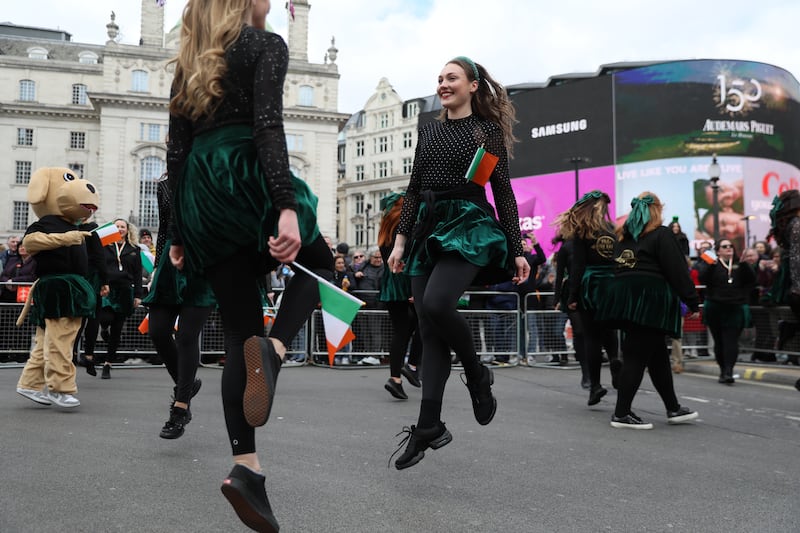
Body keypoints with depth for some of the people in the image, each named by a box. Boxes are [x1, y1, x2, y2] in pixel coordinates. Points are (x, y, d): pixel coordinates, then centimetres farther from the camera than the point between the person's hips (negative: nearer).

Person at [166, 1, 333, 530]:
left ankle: (246, 466, -1)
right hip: (246, 177, -6)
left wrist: (179, 234, 17)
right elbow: (268, 126, -14)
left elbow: (177, 153, 16)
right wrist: (287, 208, -23)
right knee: (319, 263, 20)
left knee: (240, 332, 7)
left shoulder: (188, 64, 21)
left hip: (199, 192, 6)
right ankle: (273, 349, -10)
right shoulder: (266, 45, 3)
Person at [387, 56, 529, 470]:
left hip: (469, 227, -5)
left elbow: (503, 192, 1)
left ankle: (477, 375, -1)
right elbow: (413, 190, 17)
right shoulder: (428, 131, 17)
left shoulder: (487, 130, 4)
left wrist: (517, 250, -5)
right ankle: (430, 426, 4)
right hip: (428, 229, 5)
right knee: (429, 330, 0)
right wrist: (401, 239, 9)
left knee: (436, 304, -28)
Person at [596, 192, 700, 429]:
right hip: (649, 298, -7)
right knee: (638, 356, -4)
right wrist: (693, 302, -4)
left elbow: (619, 266, 16)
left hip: (623, 294, 8)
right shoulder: (660, 234, -5)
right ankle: (621, 414, -2)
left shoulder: (624, 236, 16)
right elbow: (677, 270, -8)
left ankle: (673, 408, 23)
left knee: (657, 354, 15)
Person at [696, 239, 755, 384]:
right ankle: (723, 370, 16)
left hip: (735, 309, 0)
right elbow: (702, 279, -10)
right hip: (715, 309, 0)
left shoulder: (739, 264, 14)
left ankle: (728, 371, -16)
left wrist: (744, 264, -12)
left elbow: (751, 279, 0)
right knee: (719, 342, 5)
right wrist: (710, 265, -22)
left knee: (731, 341, -10)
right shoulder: (711, 264, 8)